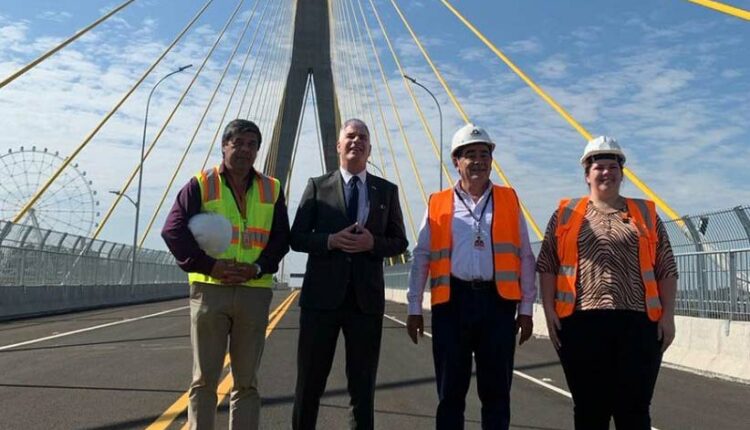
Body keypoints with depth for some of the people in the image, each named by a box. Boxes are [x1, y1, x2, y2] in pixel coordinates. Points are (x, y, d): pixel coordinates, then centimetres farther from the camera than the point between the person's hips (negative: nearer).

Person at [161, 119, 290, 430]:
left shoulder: (272, 189, 10)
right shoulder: (201, 185, 3)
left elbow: (281, 237, 7)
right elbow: (173, 231, -4)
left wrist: (259, 267, -10)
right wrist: (209, 265, -14)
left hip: (255, 291, 2)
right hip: (209, 289, -2)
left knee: (247, 381, 9)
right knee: (204, 379, 5)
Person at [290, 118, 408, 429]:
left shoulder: (387, 190, 8)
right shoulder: (318, 186, 5)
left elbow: (399, 242, 8)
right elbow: (297, 238, 2)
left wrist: (373, 242, -12)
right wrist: (330, 240, -15)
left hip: (367, 297, 1)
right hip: (322, 295, -1)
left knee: (363, 384, 11)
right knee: (310, 381, 9)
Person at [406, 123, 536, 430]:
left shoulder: (509, 200, 9)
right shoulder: (438, 204, 7)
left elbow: (525, 257, 8)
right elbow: (422, 258, 8)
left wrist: (526, 309, 4)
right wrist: (414, 308, 5)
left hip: (498, 302, 1)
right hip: (452, 301, 0)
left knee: (496, 390, 9)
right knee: (451, 390, 9)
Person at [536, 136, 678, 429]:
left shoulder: (645, 213, 13)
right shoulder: (566, 213, 10)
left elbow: (666, 269, 10)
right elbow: (547, 266, 6)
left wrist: (667, 315, 2)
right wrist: (549, 311, -2)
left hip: (638, 321, 1)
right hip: (581, 322, 0)